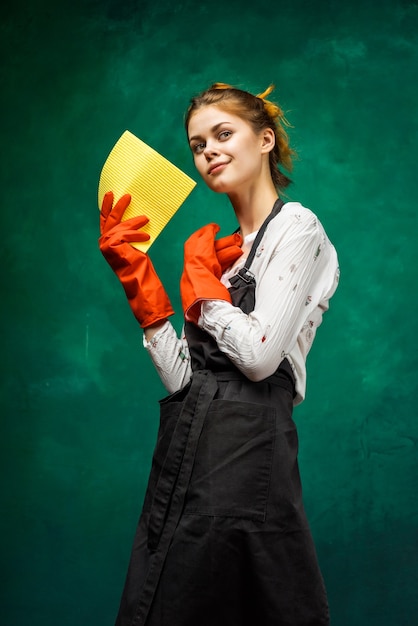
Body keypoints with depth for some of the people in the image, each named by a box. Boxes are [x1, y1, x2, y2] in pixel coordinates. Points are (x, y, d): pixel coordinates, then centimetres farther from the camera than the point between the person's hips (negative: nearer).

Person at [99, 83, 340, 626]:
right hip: (186, 451, 8)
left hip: (247, 449, -7)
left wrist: (200, 271, -4)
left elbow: (259, 354, -17)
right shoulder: (222, 246, 17)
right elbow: (181, 375, 5)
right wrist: (136, 273, 4)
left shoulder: (296, 228, -4)